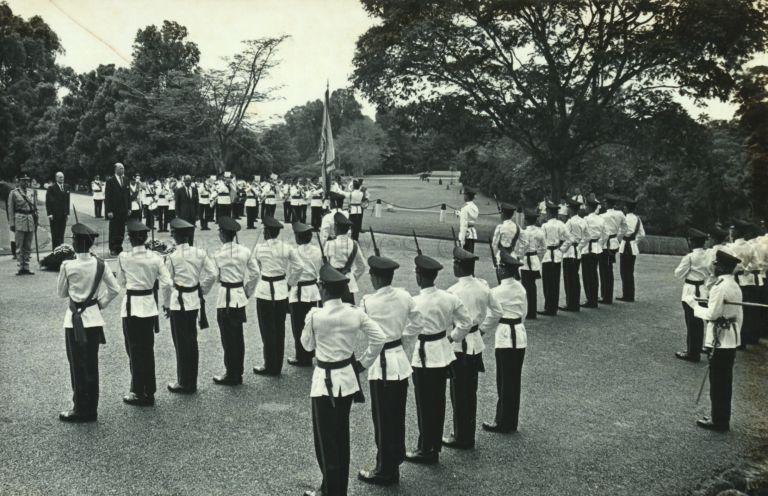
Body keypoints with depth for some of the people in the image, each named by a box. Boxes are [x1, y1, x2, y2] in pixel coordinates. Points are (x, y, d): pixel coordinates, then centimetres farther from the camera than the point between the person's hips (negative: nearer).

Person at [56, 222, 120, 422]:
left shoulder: (67, 266, -14)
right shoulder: (99, 264, -4)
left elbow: (61, 293, 0)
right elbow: (115, 289, 0)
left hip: (75, 320, -4)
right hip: (94, 318, 4)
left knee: (77, 366, 6)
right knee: (92, 365, 12)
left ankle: (81, 410, 13)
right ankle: (91, 409, 20)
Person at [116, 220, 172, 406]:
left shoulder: (123, 257, -10)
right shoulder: (155, 258, -5)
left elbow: (121, 281, 4)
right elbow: (167, 283, -7)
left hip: (131, 307, -3)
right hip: (149, 306, 3)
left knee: (135, 351, 6)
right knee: (148, 349, 13)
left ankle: (139, 393, 11)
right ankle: (149, 392, 20)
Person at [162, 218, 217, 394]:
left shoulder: (171, 257, -13)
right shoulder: (200, 253, -2)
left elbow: (167, 283, -8)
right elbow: (212, 274, -2)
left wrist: (166, 304, 4)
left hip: (178, 303, -4)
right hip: (195, 302, 5)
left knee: (181, 343, 5)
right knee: (192, 341, 14)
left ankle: (184, 384, 12)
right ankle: (192, 382, 23)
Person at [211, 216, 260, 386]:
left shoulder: (218, 254, -14)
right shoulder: (245, 251, 0)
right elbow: (255, 273, 5)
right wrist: (248, 292, 15)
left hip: (225, 298, -5)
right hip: (241, 297, 5)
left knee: (228, 339, 3)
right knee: (238, 337, 15)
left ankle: (232, 376, 11)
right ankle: (238, 373, 24)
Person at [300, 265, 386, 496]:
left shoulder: (314, 316, -19)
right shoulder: (356, 313, -7)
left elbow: (307, 345, -3)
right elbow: (380, 338, -5)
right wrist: (363, 362, 6)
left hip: (325, 381, -5)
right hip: (348, 379, 5)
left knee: (326, 440, 8)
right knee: (342, 436, 20)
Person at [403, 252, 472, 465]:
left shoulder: (416, 303, -21)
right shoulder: (449, 298, -3)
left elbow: (408, 331, -18)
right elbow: (466, 323, 3)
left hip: (425, 356, -6)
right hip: (444, 352, 6)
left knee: (425, 406, 6)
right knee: (438, 402, 16)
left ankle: (426, 451, 16)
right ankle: (435, 447, 28)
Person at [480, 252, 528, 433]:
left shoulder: (498, 292, -17)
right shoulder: (520, 288, 6)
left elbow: (491, 317, -9)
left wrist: (481, 329, 9)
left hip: (505, 338, -8)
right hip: (520, 336, 8)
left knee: (505, 382, 2)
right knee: (514, 380, 15)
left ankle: (503, 423, 12)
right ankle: (511, 422, 25)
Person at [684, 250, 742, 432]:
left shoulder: (720, 287, -19)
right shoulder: (735, 286, 10)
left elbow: (712, 314, -21)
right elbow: (739, 315, 15)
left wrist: (694, 305, -8)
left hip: (721, 340, -9)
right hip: (733, 339, 9)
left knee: (717, 381, 0)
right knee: (725, 381, 15)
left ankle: (718, 421, 7)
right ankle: (722, 419, 24)